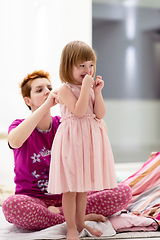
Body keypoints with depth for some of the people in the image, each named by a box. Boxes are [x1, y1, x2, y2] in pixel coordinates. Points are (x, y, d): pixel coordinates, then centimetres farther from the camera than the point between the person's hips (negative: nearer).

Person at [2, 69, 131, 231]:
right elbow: (15, 141, -29)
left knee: (123, 191, -15)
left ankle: (58, 212, -20)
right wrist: (47, 104, -27)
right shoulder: (19, 126, -1)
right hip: (33, 199, -3)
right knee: (11, 205, -39)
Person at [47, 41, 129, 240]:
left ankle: (80, 222, 27)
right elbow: (79, 111, -22)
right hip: (72, 139, -7)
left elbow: (100, 114, 3)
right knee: (71, 186, -1)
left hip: (90, 139, 7)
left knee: (84, 185, 15)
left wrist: (97, 92, -7)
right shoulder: (65, 89, -10)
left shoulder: (91, 87, 10)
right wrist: (85, 87, -22)